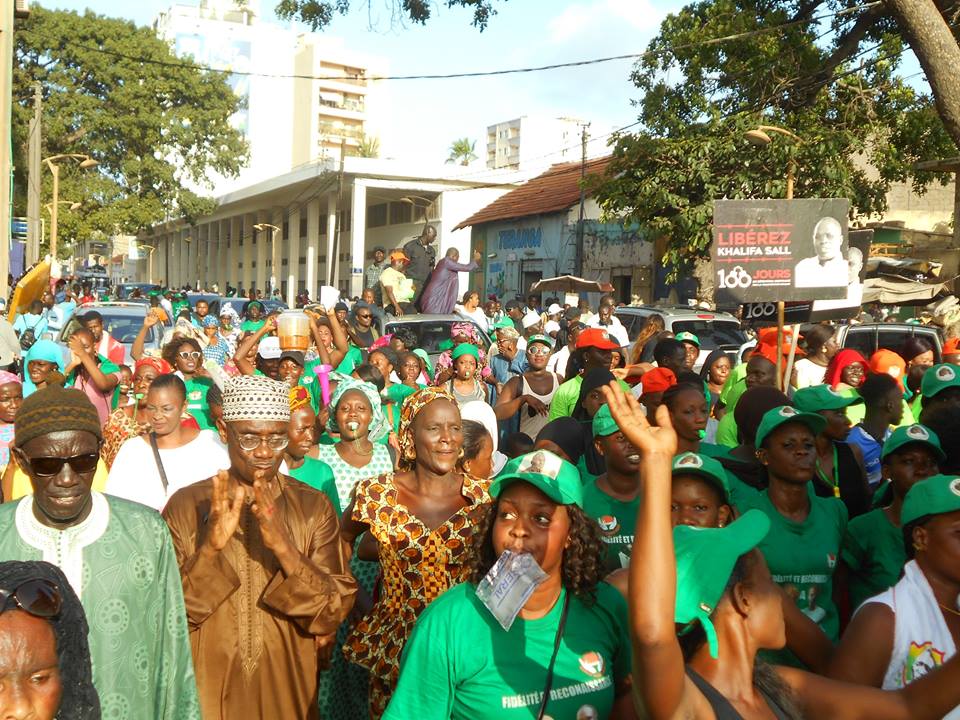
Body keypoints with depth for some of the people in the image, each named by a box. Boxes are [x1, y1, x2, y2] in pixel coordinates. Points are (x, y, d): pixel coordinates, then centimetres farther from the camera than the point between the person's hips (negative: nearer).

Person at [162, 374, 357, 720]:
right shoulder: (186, 504, -7)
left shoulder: (314, 506, -7)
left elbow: (333, 614, -13)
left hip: (287, 690, 1)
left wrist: (283, 547, -27)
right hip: (207, 691, 0)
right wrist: (210, 548, -25)